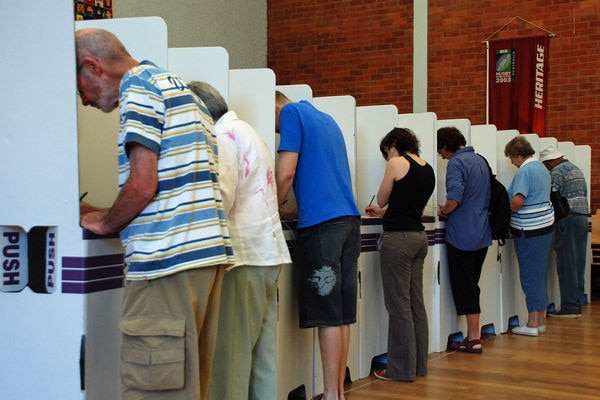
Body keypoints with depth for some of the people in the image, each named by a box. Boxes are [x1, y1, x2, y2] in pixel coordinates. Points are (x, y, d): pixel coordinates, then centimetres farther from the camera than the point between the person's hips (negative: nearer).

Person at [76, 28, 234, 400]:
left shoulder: (138, 87, -5)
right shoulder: (178, 85, 23)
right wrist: (108, 215, 23)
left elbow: (142, 186, -13)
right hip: (209, 247, 10)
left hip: (169, 256, -10)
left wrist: (104, 224, 5)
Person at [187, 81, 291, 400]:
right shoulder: (248, 131, 23)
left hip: (244, 254, -10)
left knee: (231, 348, -6)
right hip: (268, 252, 10)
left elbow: (222, 198, -18)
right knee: (262, 346, 11)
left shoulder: (224, 134, -7)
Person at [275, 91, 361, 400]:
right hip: (349, 218, 8)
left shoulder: (290, 112, 1)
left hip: (321, 224, -8)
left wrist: (273, 210, 7)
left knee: (328, 316, -6)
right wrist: (290, 212, 26)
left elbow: (286, 173, -8)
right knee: (342, 314, 8)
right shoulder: (327, 120, 24)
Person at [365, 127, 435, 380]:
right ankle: (419, 364, 20)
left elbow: (382, 200, 0)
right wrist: (382, 213, 25)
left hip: (398, 238, -8)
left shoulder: (397, 163, -9)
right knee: (416, 302, 13)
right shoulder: (428, 170, 13)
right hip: (419, 236, 8)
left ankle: (402, 369, 4)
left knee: (399, 305, -2)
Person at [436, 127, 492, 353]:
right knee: (472, 285, 14)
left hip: (462, 234, -8)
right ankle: (473, 334, 17)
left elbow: (455, 197, -26)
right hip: (482, 234, 8)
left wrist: (444, 211, -5)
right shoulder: (480, 160, 14)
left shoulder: (456, 162, -13)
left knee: (464, 287, -1)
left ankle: (473, 339, 2)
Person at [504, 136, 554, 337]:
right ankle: (541, 320, 20)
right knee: (540, 275, 14)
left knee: (530, 276, -3)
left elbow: (517, 202, -24)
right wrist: (507, 207, 17)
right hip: (546, 225, 9)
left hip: (529, 230, -9)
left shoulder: (524, 172, -16)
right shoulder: (542, 168, 14)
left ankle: (532, 324, 2)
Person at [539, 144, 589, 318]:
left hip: (568, 221, -9)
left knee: (566, 266, -5)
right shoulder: (576, 169, 20)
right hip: (582, 218, 9)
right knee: (578, 265, 10)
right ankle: (577, 304, 14)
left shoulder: (557, 172, -8)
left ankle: (569, 307, -3)